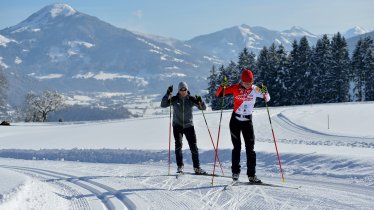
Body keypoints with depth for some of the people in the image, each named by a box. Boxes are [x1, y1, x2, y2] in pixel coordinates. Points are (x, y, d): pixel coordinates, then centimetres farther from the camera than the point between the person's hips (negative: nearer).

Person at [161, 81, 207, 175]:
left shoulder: (191, 99, -3)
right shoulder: (174, 99, -3)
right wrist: (168, 94, -24)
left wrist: (200, 102, -25)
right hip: (177, 126, -1)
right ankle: (180, 166, -8)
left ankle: (197, 168, 8)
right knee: (178, 144, -16)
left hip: (189, 126, 1)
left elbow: (203, 108, -4)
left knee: (194, 147, -1)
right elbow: (163, 105, -13)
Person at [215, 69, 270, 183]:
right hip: (235, 121, -1)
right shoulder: (235, 88, -8)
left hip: (247, 121, 1)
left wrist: (265, 92, -27)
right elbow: (218, 94, -7)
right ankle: (235, 172, 13)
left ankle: (251, 174, 0)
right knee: (237, 147, 2)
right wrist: (223, 86, -27)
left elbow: (267, 98, -5)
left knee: (250, 148, -3)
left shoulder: (255, 89, -6)